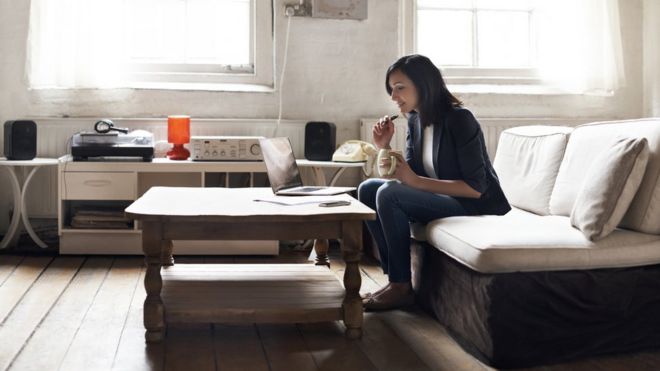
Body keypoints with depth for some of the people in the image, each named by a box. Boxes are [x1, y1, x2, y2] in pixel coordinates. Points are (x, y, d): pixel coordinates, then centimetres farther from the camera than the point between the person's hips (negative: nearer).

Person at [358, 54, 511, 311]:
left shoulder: (459, 119, -19)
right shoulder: (415, 120, 6)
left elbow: (475, 188, -23)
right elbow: (407, 176, 7)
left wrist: (414, 181, -27)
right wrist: (384, 147, -9)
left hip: (476, 205, -9)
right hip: (443, 199, 9)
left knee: (388, 194, -25)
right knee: (368, 189, -1)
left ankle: (401, 287, -15)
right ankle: (393, 276, -2)